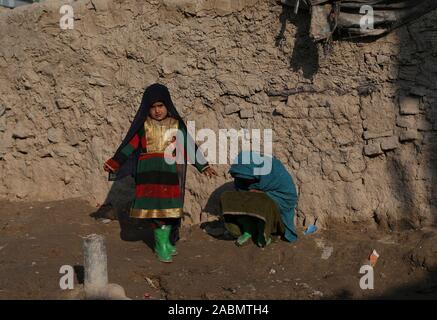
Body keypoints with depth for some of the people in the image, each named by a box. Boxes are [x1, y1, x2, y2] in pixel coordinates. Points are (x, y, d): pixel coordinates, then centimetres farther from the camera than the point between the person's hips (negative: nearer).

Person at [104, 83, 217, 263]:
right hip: (149, 173, -1)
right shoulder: (143, 125, 3)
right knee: (153, 207, -3)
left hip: (170, 172, 1)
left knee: (169, 208, 3)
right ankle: (162, 245, 8)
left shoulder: (176, 125, 5)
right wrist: (114, 163, -3)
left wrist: (203, 166, 9)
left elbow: (189, 146, 9)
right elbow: (130, 145, 4)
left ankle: (167, 241, 20)